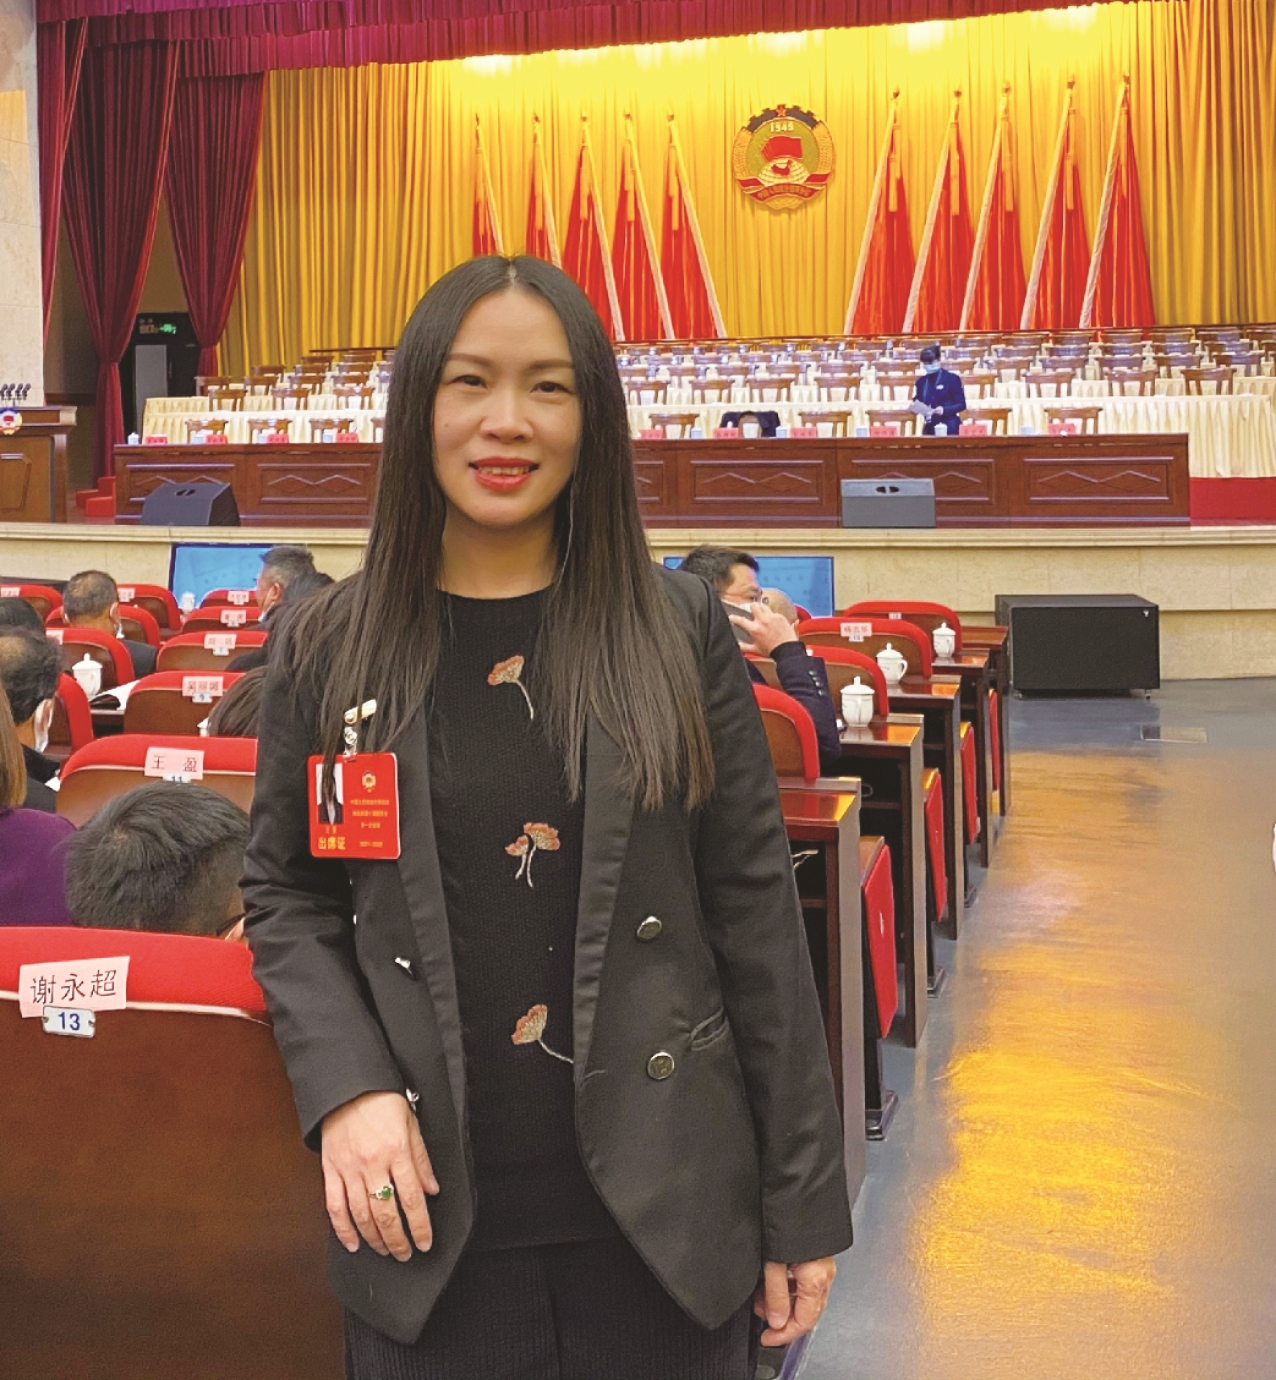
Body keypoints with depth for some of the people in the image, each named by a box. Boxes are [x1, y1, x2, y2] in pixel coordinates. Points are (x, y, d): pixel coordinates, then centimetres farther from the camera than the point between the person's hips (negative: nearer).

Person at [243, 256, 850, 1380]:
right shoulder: (331, 646, 1)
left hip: (665, 1211, 0)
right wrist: (345, 1085, -10)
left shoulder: (681, 630, -2)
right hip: (431, 1214, 1)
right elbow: (285, 894, 7)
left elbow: (755, 909, -1)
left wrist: (803, 1204, -1)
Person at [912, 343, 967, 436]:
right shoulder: (921, 381, 13)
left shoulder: (951, 379, -1)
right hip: (929, 429, 5)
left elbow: (961, 404, -4)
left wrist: (944, 410, -20)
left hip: (948, 428, -4)